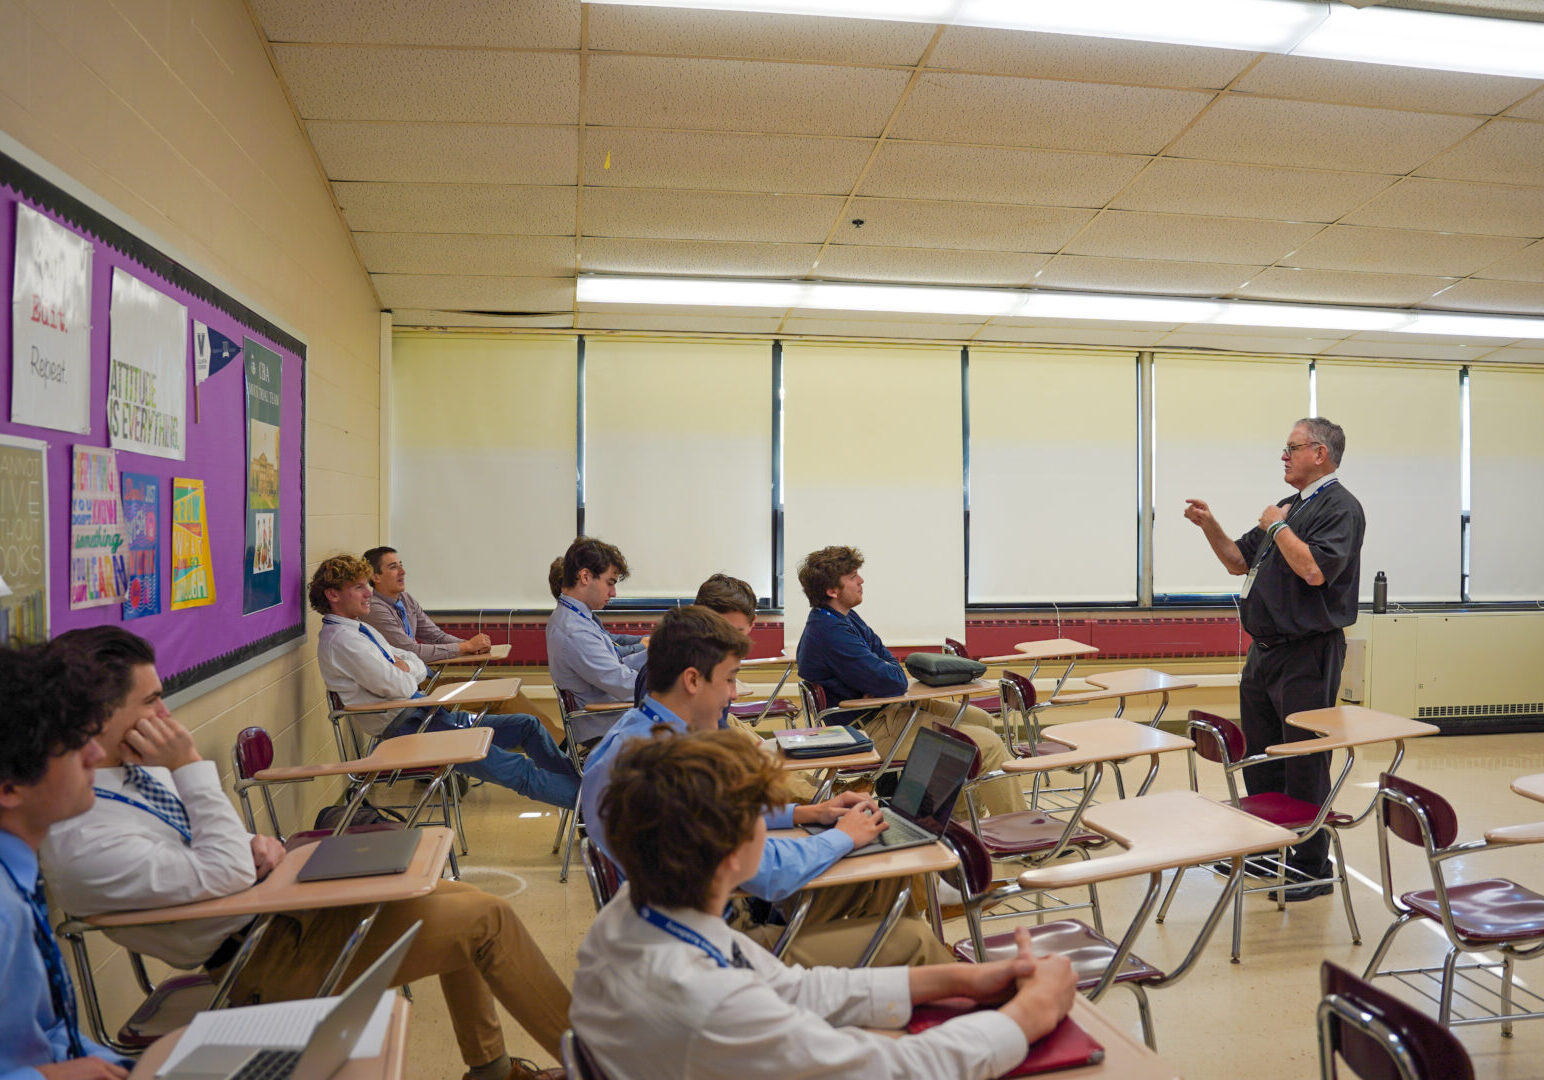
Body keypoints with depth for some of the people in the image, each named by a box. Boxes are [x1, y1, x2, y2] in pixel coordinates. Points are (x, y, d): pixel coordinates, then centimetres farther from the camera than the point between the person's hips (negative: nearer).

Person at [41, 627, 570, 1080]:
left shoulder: (129, 764, 2)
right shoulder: (79, 841, -25)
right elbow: (224, 876, -26)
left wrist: (255, 843, -3)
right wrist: (189, 765, -26)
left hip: (276, 895, 10)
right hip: (261, 955, -9)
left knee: (460, 901, 13)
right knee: (487, 920, -13)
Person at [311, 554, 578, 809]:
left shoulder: (362, 629, 17)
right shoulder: (340, 639, -14)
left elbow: (419, 667, 19)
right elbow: (399, 687, -21)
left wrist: (405, 668, -3)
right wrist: (407, 674, 1)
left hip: (424, 714, 10)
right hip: (404, 728, -10)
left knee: (528, 725, 9)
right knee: (517, 770, -15)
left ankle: (573, 775, 17)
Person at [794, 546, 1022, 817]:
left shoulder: (845, 618, 9)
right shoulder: (830, 634, -26)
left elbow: (889, 660, 13)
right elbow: (894, 681, -27)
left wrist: (883, 682, -10)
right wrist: (893, 673, -3)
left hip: (884, 709, 11)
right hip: (871, 731, -11)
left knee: (980, 719, 21)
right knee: (990, 745, -13)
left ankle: (961, 816, 28)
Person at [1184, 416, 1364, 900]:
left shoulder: (1340, 507, -10)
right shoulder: (1288, 507, 18)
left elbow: (1316, 569, -26)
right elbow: (1238, 560, 20)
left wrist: (1278, 527, -13)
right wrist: (1209, 526, 5)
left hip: (1308, 655, -9)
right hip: (1265, 651, 9)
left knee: (1304, 768, -1)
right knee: (1259, 760, 16)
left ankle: (1311, 868, 11)